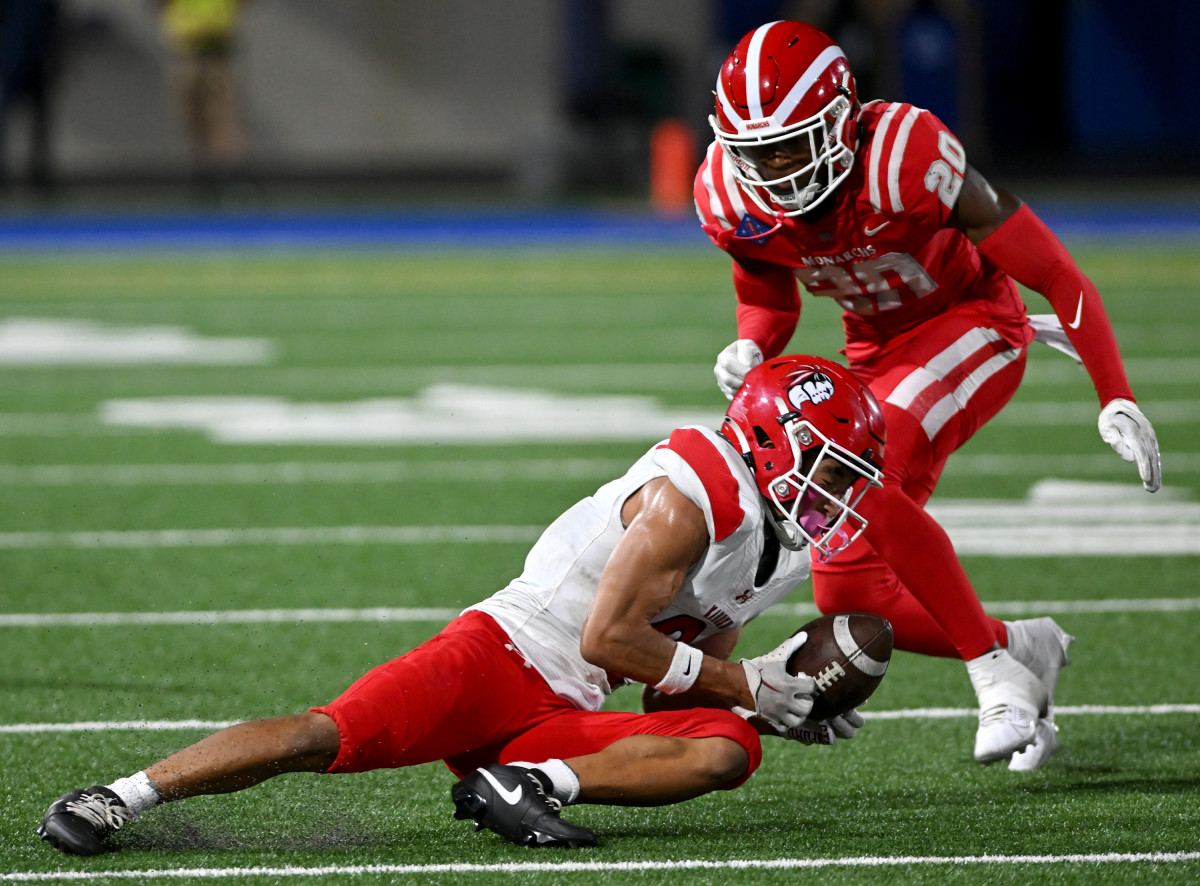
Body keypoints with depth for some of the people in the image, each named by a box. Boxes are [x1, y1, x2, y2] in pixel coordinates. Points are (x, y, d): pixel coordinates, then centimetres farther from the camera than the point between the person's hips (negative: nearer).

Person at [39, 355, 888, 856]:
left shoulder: (783, 546, 18)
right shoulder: (690, 493, -11)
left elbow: (669, 693, 23)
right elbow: (607, 637, -15)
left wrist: (781, 695, 8)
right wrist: (746, 686, -6)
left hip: (561, 718, 7)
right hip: (499, 654, -7)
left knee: (727, 750, -16)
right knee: (326, 737, -26)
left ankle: (523, 784, -22)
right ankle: (119, 797, -17)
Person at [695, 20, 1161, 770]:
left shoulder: (904, 161, -33)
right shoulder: (731, 197, -16)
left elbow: (1056, 277, -26)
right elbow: (770, 305, 6)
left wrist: (1117, 401, -31)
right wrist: (750, 351, -18)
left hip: (974, 323, -7)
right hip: (881, 353, 7)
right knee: (847, 596, -1)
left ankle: (996, 675, -21)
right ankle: (1025, 647, 23)